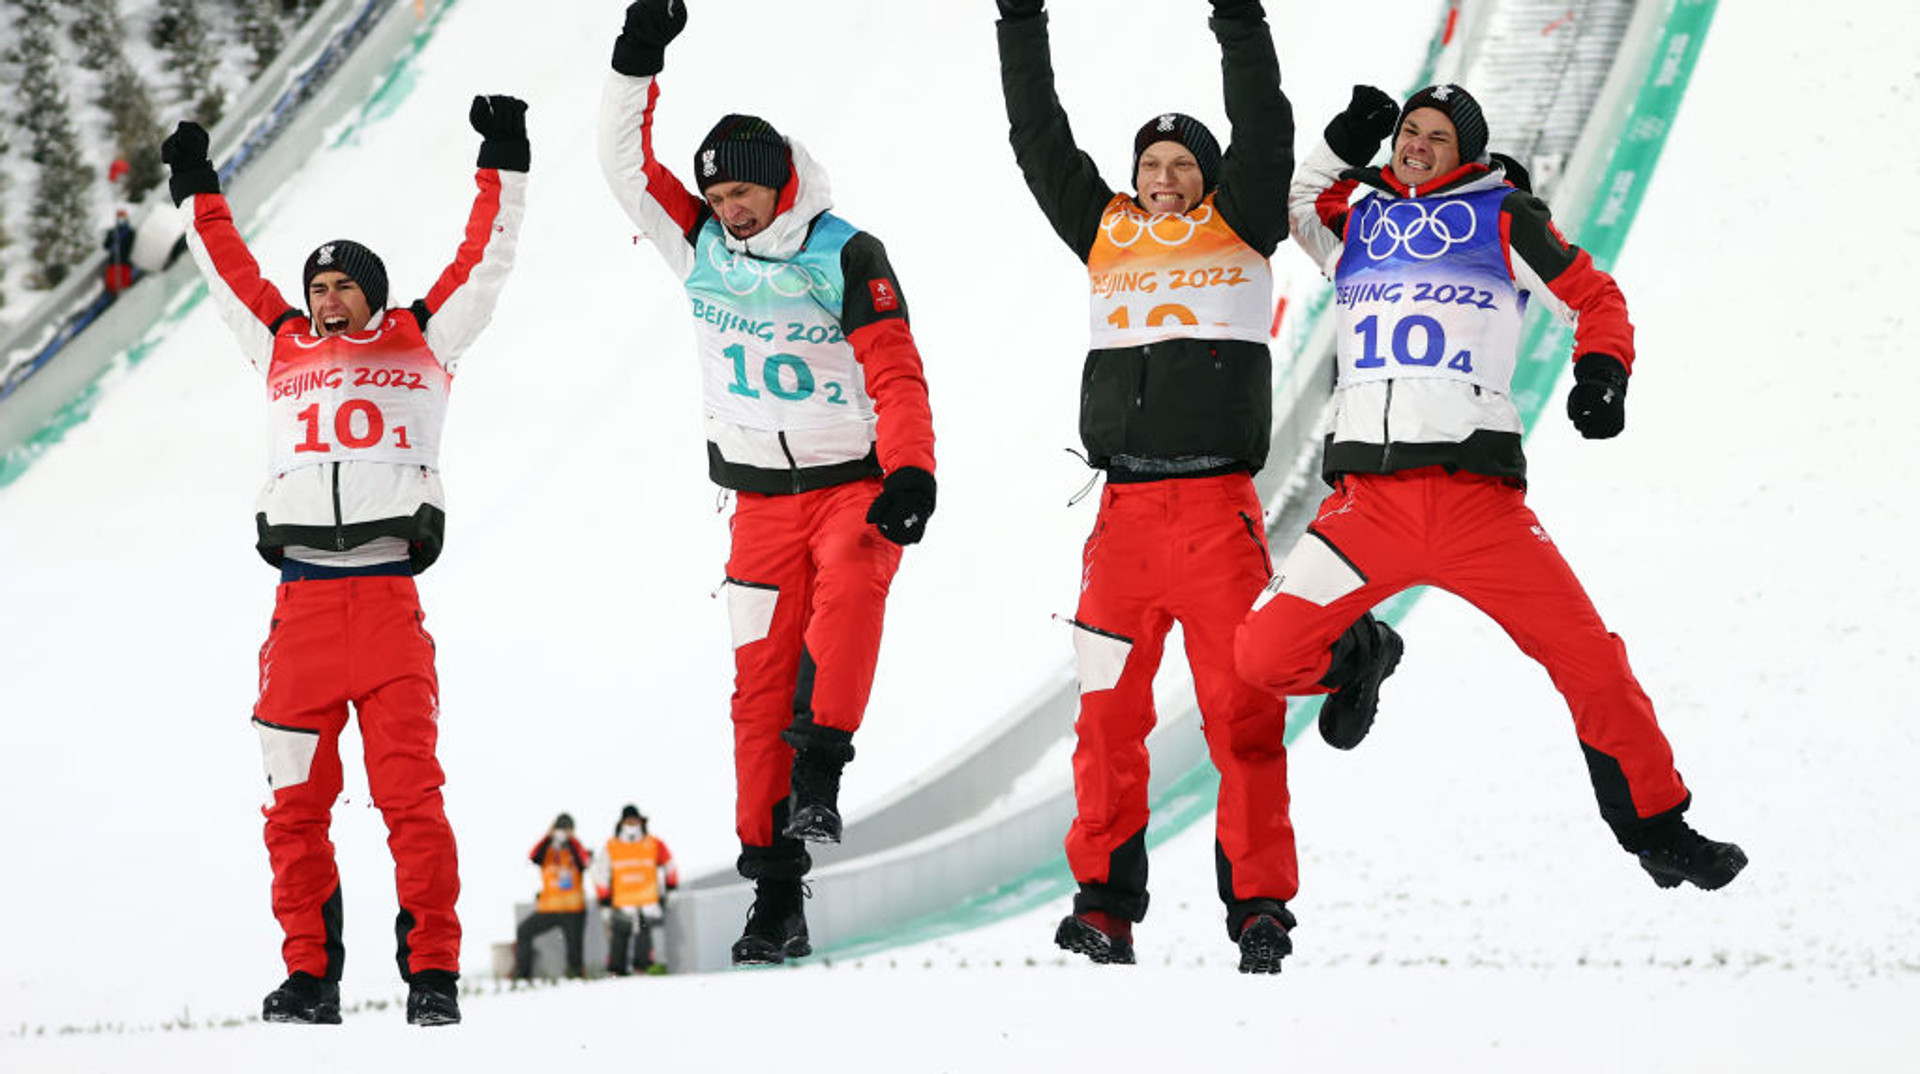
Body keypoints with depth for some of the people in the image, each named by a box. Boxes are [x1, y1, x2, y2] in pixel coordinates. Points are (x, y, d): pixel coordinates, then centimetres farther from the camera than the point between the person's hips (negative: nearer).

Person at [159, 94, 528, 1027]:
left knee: (410, 792, -9)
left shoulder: (422, 344, 15)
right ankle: (310, 974, 10)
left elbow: (482, 260, 17)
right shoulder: (283, 348, 20)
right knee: (296, 801, 3)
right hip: (302, 601, 3)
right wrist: (197, 191, 37)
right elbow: (230, 271, 32)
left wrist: (503, 166, 16)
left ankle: (432, 970, -6)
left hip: (388, 594, -3)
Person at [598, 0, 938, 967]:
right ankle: (776, 898, 0)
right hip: (762, 498, 4)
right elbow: (630, 164, 2)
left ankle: (818, 777, -39)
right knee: (760, 687, -2)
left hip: (853, 482, -4)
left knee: (848, 589, -37)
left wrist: (909, 476, -28)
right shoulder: (701, 244, 4)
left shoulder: (843, 256, -10)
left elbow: (896, 376, -15)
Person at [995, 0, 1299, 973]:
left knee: (1242, 710, -6)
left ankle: (1259, 906, 0)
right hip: (1123, 509, 3)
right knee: (1108, 711, 4)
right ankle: (1106, 904, 12)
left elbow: (1265, 133, -3)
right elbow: (1039, 143, 17)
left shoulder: (1238, 225, 9)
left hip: (1218, 508, -3)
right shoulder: (1106, 233, 17)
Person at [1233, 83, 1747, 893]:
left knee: (1587, 657, -9)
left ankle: (1656, 829, 7)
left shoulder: (1501, 216, 10)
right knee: (1264, 655, -10)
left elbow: (1593, 297, 14)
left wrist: (1601, 373, -5)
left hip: (1476, 497, -2)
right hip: (1368, 502, 2)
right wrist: (1341, 148, 12)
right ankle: (1360, 659, 24)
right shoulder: (1352, 215, 17)